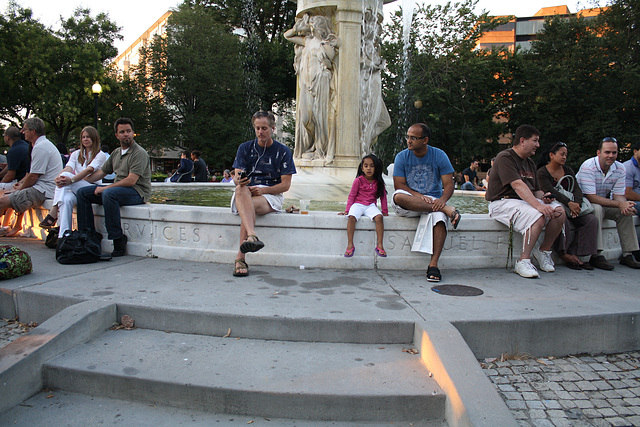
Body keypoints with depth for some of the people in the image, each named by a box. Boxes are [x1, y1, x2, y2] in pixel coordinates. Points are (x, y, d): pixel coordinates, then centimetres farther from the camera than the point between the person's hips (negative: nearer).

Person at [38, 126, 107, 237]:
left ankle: (53, 214, -36)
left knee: (66, 175, -30)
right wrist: (58, 177, -26)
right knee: (67, 199, -35)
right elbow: (68, 168, 0)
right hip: (74, 189, 4)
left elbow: (89, 170, -16)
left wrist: (71, 179, -34)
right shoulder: (76, 154, 21)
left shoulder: (101, 155, 4)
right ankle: (63, 235, -44)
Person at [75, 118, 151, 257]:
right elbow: (101, 172, 22)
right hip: (118, 189, 9)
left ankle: (118, 240, -29)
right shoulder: (116, 153, 17)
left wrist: (105, 188, -17)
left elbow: (131, 180, -20)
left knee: (108, 194, -36)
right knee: (83, 192, 0)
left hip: (137, 192, -9)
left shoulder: (139, 153, -11)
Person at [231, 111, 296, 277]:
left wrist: (263, 190, -17)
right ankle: (252, 236, -59)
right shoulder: (245, 148, 11)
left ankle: (240, 258, -40)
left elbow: (285, 185, -1)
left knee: (250, 205, -35)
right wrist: (239, 180, -26)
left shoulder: (283, 151, 5)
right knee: (241, 190, -36)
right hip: (246, 191, 2)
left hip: (271, 195, -1)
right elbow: (237, 177, 1)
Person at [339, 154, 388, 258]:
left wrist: (385, 211, 13)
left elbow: (383, 196, 15)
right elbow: (352, 195, 5)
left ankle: (380, 245, -26)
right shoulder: (358, 180, 0)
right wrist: (347, 210, 1)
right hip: (358, 204, -1)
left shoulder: (378, 182, 7)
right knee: (351, 217, -33)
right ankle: (350, 245, -31)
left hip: (371, 206, 2)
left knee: (379, 217, -30)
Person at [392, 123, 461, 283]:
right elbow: (399, 185, -6)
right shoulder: (402, 157, 2)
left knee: (439, 216, -35)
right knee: (397, 197, -35)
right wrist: (418, 196, -22)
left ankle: (433, 264, -35)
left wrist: (442, 200, -26)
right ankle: (447, 209, -32)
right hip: (409, 204, 1)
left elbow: (449, 184, -4)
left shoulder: (439, 155, 2)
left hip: (433, 201, 0)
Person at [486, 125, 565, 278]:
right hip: (504, 202, -8)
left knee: (559, 211, -12)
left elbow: (536, 190, 21)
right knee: (538, 217, -31)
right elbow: (518, 185, -23)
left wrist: (543, 196, -4)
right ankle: (523, 262, -24)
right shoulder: (505, 157, -9)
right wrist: (538, 205, -32)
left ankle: (544, 251, 4)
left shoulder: (530, 163, 21)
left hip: (528, 201, 9)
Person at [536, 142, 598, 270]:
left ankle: (574, 254, -18)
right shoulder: (542, 172, -1)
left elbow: (576, 189, 3)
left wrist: (577, 203, -18)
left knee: (592, 219, -16)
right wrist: (569, 203, -29)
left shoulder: (568, 171, 17)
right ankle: (563, 253, -25)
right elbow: (550, 191, -16)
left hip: (570, 206, 6)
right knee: (561, 215, -38)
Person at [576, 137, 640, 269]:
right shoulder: (588, 167, -22)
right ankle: (596, 256, -35)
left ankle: (627, 255, -9)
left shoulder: (620, 169, -2)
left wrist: (625, 205, -30)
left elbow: (619, 195, -5)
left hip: (605, 203, 6)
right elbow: (591, 197, -28)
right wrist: (619, 204, -32)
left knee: (626, 211, -16)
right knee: (597, 209, -35)